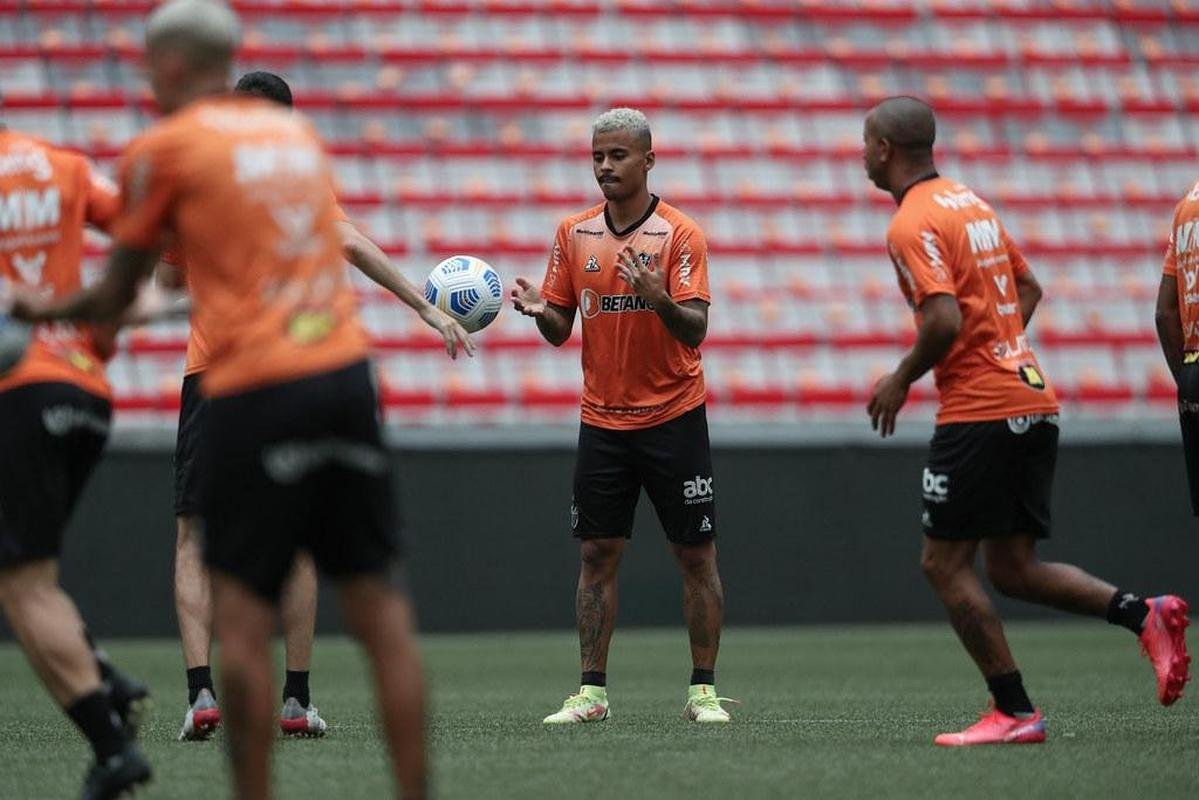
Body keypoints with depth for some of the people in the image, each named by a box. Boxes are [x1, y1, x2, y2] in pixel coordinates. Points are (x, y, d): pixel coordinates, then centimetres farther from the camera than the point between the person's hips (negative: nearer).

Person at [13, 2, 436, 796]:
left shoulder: (164, 148, 2)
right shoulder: (297, 131, 17)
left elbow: (116, 297, 11)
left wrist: (42, 311, 28)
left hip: (257, 391, -5)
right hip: (347, 371, 5)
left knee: (242, 622, -2)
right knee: (382, 611, 4)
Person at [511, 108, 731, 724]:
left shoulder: (679, 234, -7)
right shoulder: (574, 234, 6)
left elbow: (695, 329, -15)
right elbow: (560, 328, 9)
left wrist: (660, 299, -35)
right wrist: (540, 310, -13)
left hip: (672, 418, -3)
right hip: (602, 418, 4)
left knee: (695, 555, 0)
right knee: (597, 555, 2)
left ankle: (703, 690, 7)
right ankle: (591, 691, 6)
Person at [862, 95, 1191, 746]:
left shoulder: (911, 225, -12)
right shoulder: (971, 202, 17)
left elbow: (944, 320, -23)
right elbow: (1028, 289, 24)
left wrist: (901, 380, -9)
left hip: (978, 412, -9)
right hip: (1033, 396, 9)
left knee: (944, 563, -1)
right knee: (1012, 569, 12)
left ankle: (1014, 712, -4)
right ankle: (1143, 613, -5)